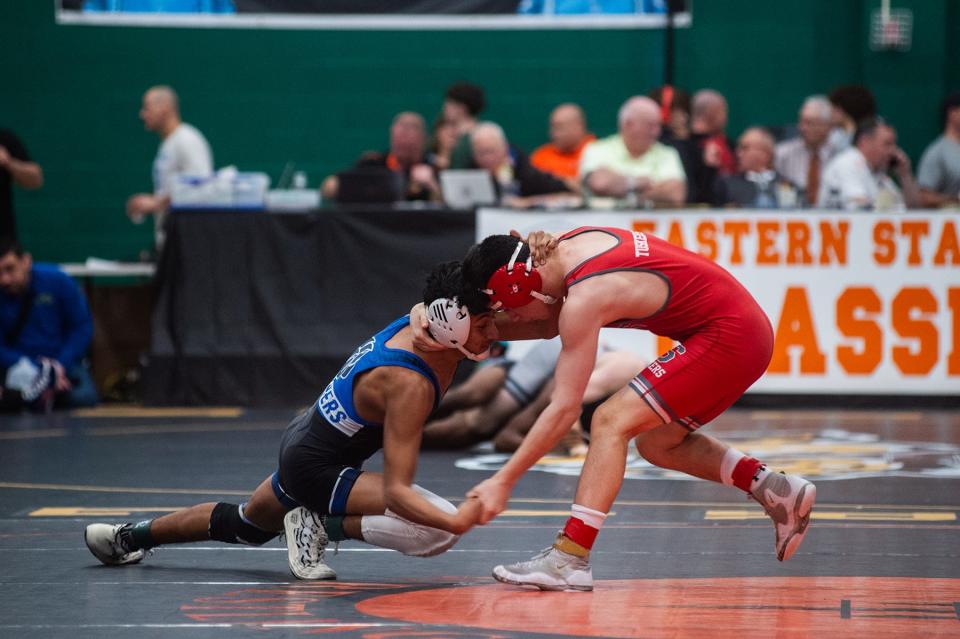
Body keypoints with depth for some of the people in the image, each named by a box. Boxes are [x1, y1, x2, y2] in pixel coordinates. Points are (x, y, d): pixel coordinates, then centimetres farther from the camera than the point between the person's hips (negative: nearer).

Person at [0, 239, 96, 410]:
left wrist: (61, 364, -17)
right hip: (23, 368, -1)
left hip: (65, 364, 1)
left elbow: (83, 326, -3)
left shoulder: (57, 281, -9)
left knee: (83, 397, -28)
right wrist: (35, 369, -24)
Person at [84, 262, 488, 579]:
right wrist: (458, 521, -50)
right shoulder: (409, 385, -32)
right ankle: (324, 526, -7)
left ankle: (129, 536, 53)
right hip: (317, 471, -9)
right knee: (439, 529, -28)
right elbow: (396, 490, -33)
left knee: (245, 524, 37)